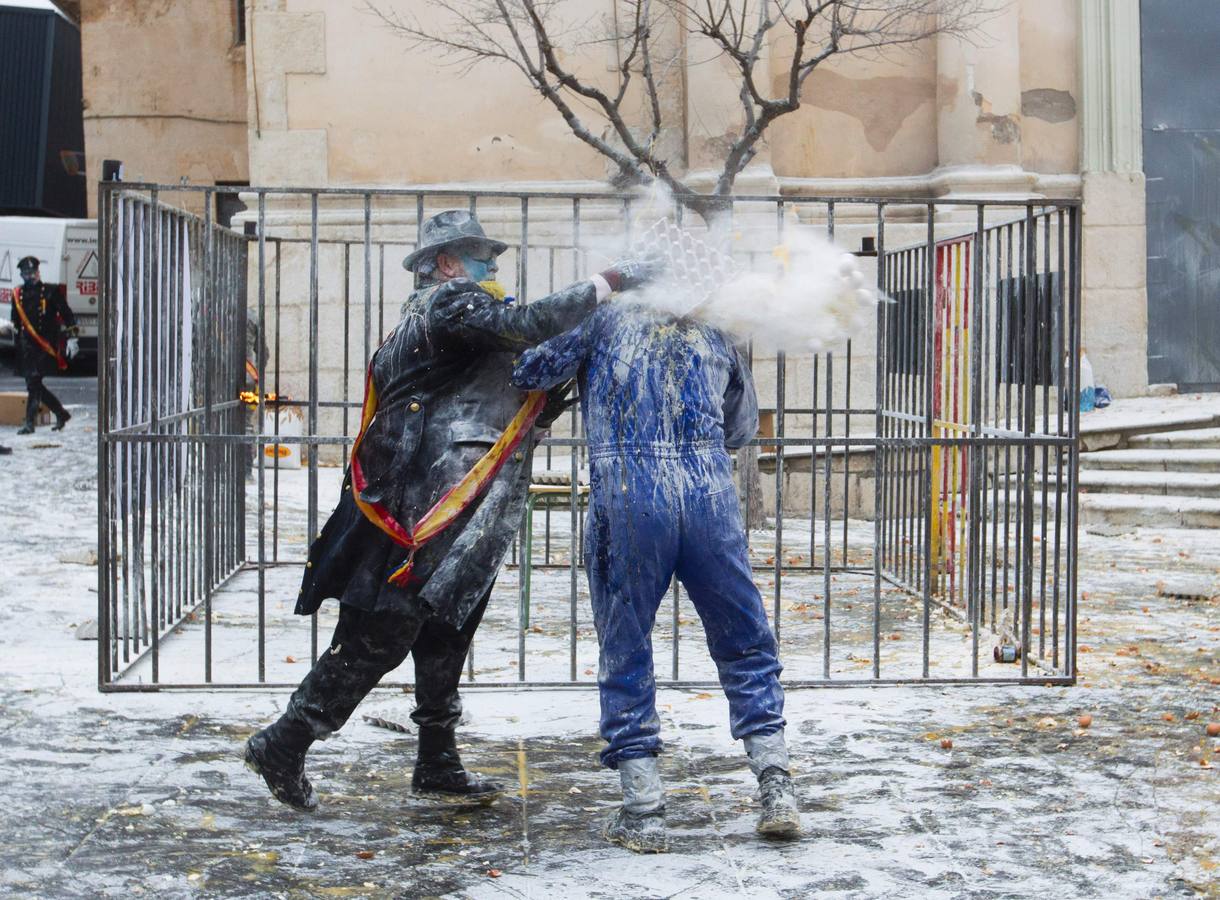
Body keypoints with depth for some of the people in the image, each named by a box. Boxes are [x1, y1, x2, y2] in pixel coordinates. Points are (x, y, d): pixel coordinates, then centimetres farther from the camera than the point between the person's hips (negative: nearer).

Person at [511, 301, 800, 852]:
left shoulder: (604, 316, 12)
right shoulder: (712, 334, 22)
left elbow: (532, 371, 2)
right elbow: (742, 427, 32)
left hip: (627, 492, -2)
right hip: (710, 491, 2)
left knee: (626, 652, 8)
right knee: (745, 645, 14)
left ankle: (643, 812, 8)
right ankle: (776, 790, 8)